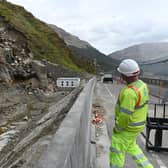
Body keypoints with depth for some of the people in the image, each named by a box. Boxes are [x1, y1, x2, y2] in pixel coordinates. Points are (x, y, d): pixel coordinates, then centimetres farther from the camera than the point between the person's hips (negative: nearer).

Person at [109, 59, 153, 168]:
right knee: (130, 146, 30)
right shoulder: (141, 85, -2)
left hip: (128, 127, -9)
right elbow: (142, 105, 10)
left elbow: (124, 115, -29)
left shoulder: (130, 92, -33)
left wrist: (117, 128, -12)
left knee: (117, 150, 11)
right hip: (136, 124, 9)